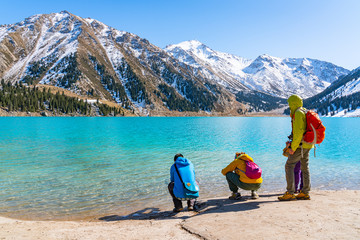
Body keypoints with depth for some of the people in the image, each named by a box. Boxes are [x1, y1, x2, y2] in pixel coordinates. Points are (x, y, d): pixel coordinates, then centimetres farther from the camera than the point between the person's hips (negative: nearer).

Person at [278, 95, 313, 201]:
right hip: (307, 145, 10)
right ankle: (305, 193, 19)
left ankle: (290, 193, -7)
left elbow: (298, 133, -23)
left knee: (289, 166, -7)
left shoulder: (298, 113, -16)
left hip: (300, 145, -10)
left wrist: (293, 148, -20)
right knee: (304, 167, 12)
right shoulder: (305, 112, 15)